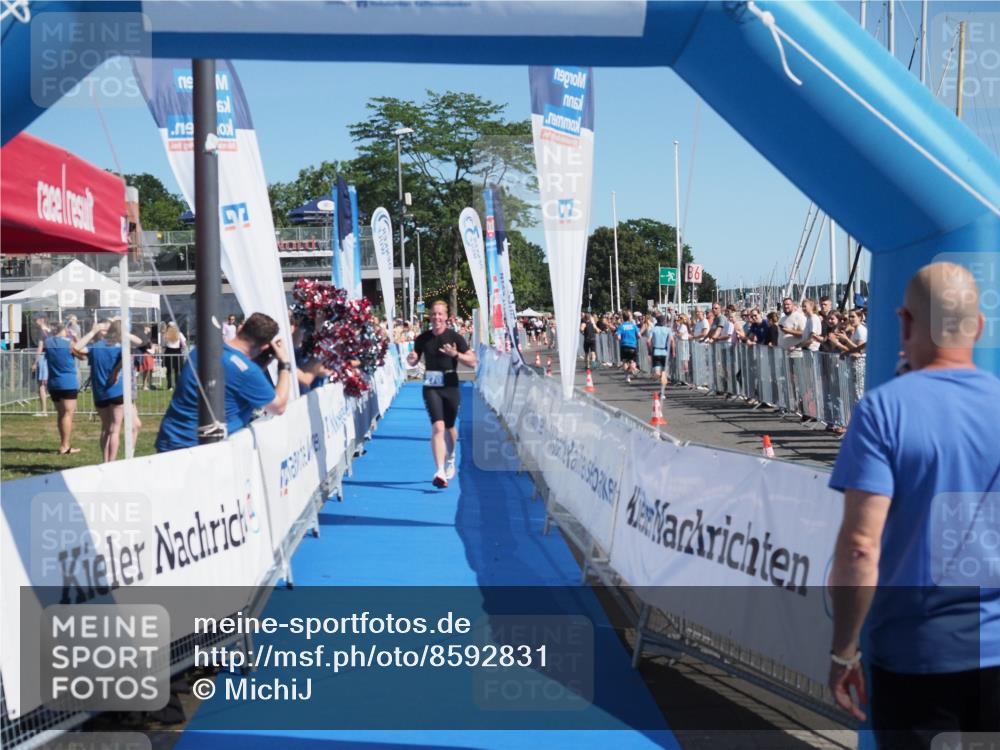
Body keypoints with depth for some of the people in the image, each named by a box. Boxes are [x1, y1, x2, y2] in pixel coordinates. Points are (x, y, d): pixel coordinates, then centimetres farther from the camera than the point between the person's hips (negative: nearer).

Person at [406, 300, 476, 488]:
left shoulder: (455, 337, -5)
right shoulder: (423, 338, 0)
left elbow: (473, 362, -5)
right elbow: (414, 361, 13)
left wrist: (455, 354, -22)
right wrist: (411, 358, -11)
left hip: (450, 387, 0)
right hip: (431, 387, 0)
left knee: (449, 427, 15)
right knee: (438, 427, -16)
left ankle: (450, 460, 44)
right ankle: (440, 472, -22)